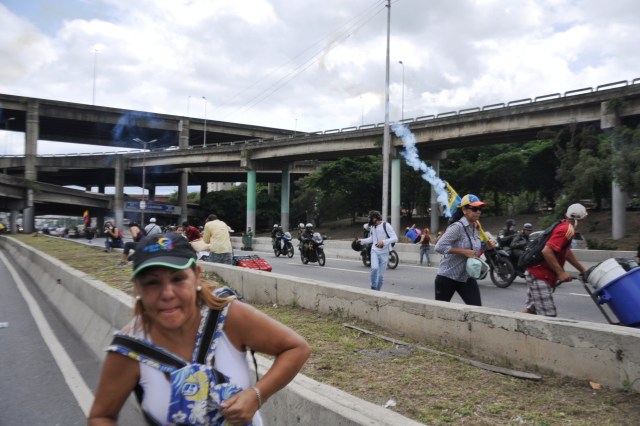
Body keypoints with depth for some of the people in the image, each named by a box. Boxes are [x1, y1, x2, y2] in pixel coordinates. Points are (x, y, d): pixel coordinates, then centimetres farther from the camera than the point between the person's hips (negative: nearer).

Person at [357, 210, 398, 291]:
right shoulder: (372, 226, 6)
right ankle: (373, 287, -5)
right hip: (374, 251, 3)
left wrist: (384, 242, -29)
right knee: (374, 268, -23)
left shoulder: (386, 226, -13)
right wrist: (362, 240, 7)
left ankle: (377, 290, 22)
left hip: (384, 253, -3)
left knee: (381, 274, 3)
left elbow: (395, 238, -18)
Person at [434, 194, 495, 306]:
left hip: (467, 277, 7)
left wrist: (486, 246, 3)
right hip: (447, 276, -7)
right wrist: (464, 252, -26)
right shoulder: (457, 227, -19)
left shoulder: (476, 228, 7)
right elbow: (439, 247, -27)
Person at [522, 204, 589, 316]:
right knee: (549, 315, -10)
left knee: (530, 309, 13)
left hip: (536, 273, 10)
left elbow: (567, 252, 24)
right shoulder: (566, 229, -16)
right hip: (540, 276, -10)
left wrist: (583, 270, 25)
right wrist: (561, 273, -20)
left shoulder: (563, 226, 15)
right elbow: (547, 251, -25)